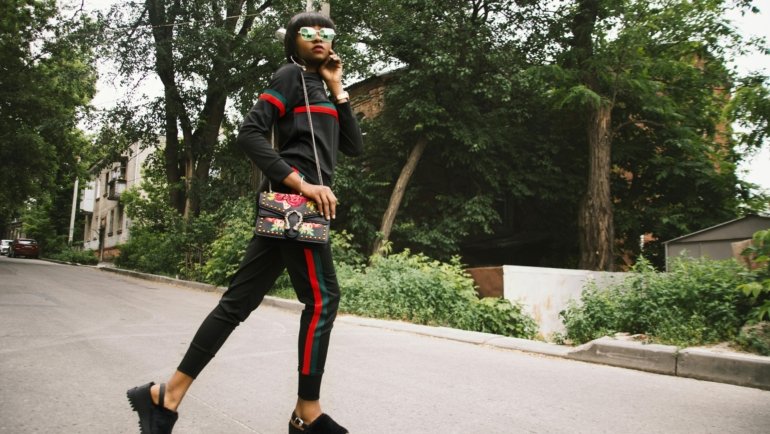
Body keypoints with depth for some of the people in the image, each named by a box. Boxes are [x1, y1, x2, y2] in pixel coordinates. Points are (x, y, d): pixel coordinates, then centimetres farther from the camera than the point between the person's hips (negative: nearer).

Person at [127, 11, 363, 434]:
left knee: (240, 300, 5)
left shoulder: (318, 88, 29)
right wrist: (301, 183, -18)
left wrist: (337, 89, 14)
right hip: (293, 199, -8)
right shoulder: (291, 75, 3)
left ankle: (168, 394, 10)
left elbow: (355, 146, 19)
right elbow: (250, 132, -10)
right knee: (322, 296, -8)